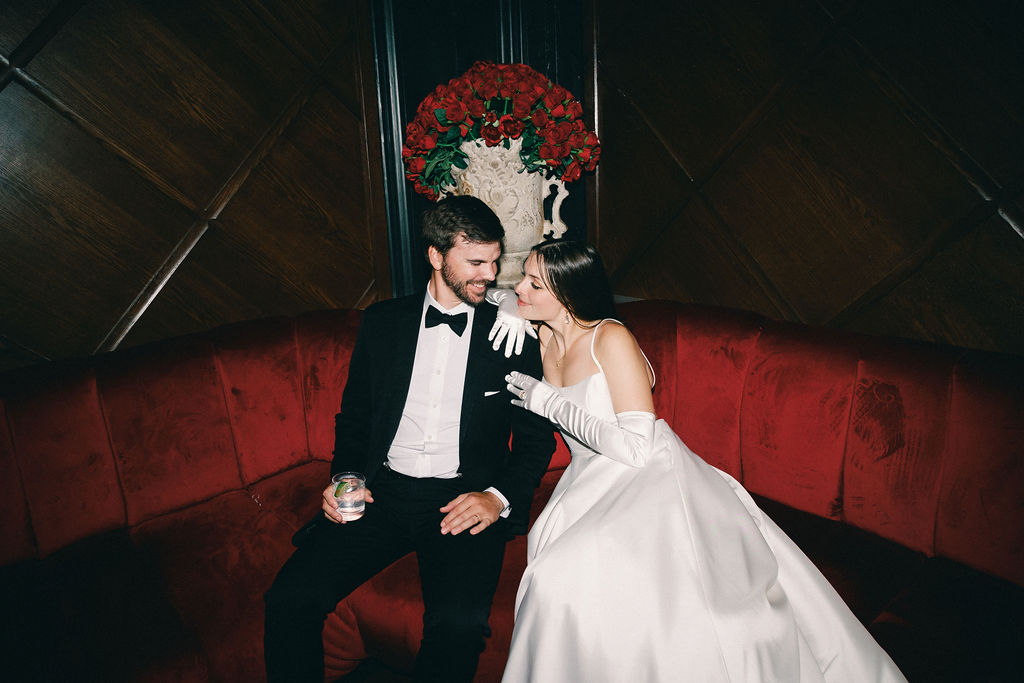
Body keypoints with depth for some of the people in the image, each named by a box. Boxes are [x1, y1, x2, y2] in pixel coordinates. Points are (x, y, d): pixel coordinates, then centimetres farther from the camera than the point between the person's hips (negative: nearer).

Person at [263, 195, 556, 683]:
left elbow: (536, 437, 6)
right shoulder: (383, 322, 11)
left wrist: (500, 497, -11)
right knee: (289, 599, -19)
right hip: (382, 493, 2)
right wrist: (344, 479, -2)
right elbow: (353, 417, 16)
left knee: (459, 622, -27)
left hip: (463, 500, -1)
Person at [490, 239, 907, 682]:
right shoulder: (545, 335, 2)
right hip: (593, 489, 7)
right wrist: (508, 305, -1)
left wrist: (551, 404, -16)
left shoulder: (610, 338, -17)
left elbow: (637, 446, -21)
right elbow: (499, 293, 23)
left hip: (648, 484, -6)